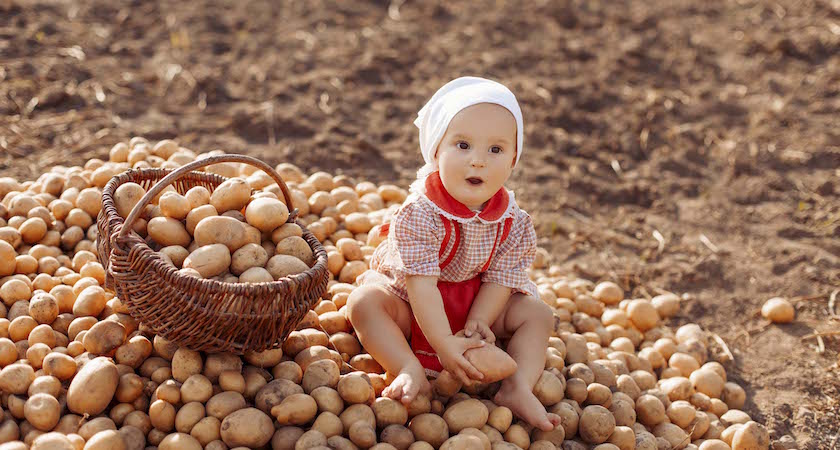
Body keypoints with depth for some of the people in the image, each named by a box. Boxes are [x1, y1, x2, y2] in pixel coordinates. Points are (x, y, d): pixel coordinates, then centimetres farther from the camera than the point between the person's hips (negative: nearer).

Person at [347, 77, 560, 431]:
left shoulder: (514, 222, -16)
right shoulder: (418, 214, -31)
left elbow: (499, 276, -11)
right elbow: (422, 285, -34)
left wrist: (477, 323, -27)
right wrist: (444, 343, -39)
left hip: (480, 303, 3)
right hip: (414, 305, -3)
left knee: (536, 313, -11)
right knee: (364, 302, -28)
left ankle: (517, 388, -23)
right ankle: (411, 372, -35)